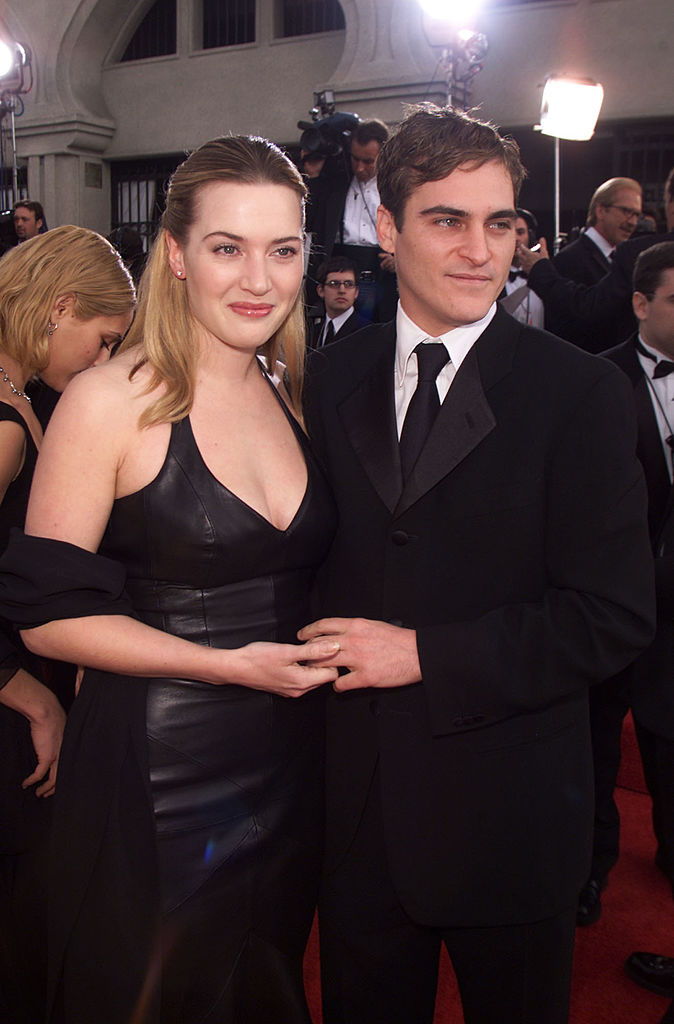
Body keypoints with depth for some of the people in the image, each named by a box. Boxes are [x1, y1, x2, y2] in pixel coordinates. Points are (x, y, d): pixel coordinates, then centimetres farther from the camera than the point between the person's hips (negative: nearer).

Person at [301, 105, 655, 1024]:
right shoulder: (329, 379, 2)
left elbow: (614, 619, -14)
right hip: (357, 806, 3)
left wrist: (426, 654, -17)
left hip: (508, 817, -2)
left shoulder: (582, 394, -10)